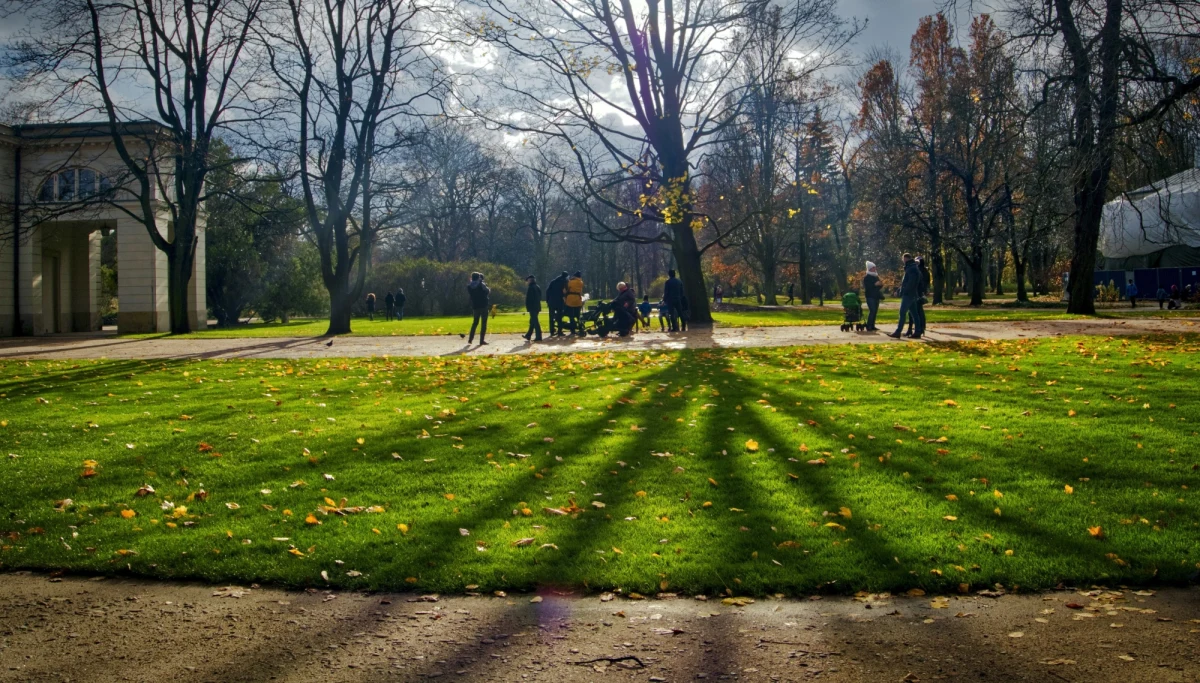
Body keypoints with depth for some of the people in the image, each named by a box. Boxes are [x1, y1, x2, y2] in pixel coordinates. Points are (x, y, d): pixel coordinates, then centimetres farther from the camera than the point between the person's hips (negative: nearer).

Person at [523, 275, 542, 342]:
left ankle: (538, 336, -9)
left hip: (532, 307, -9)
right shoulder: (538, 287, 13)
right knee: (532, 321, 16)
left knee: (535, 322, -7)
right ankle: (528, 335, 25)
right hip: (537, 307, 9)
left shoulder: (531, 288, -15)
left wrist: (527, 307, -10)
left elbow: (528, 298, -17)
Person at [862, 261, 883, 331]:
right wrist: (875, 284, -22)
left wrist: (881, 284, 0)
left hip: (876, 296, 8)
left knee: (875, 311, 6)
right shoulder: (866, 277, -5)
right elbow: (866, 286, -17)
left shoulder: (876, 277, 17)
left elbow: (879, 286, 22)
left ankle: (872, 326, 11)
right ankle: (868, 327, -13)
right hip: (870, 296, -8)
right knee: (872, 311, -15)